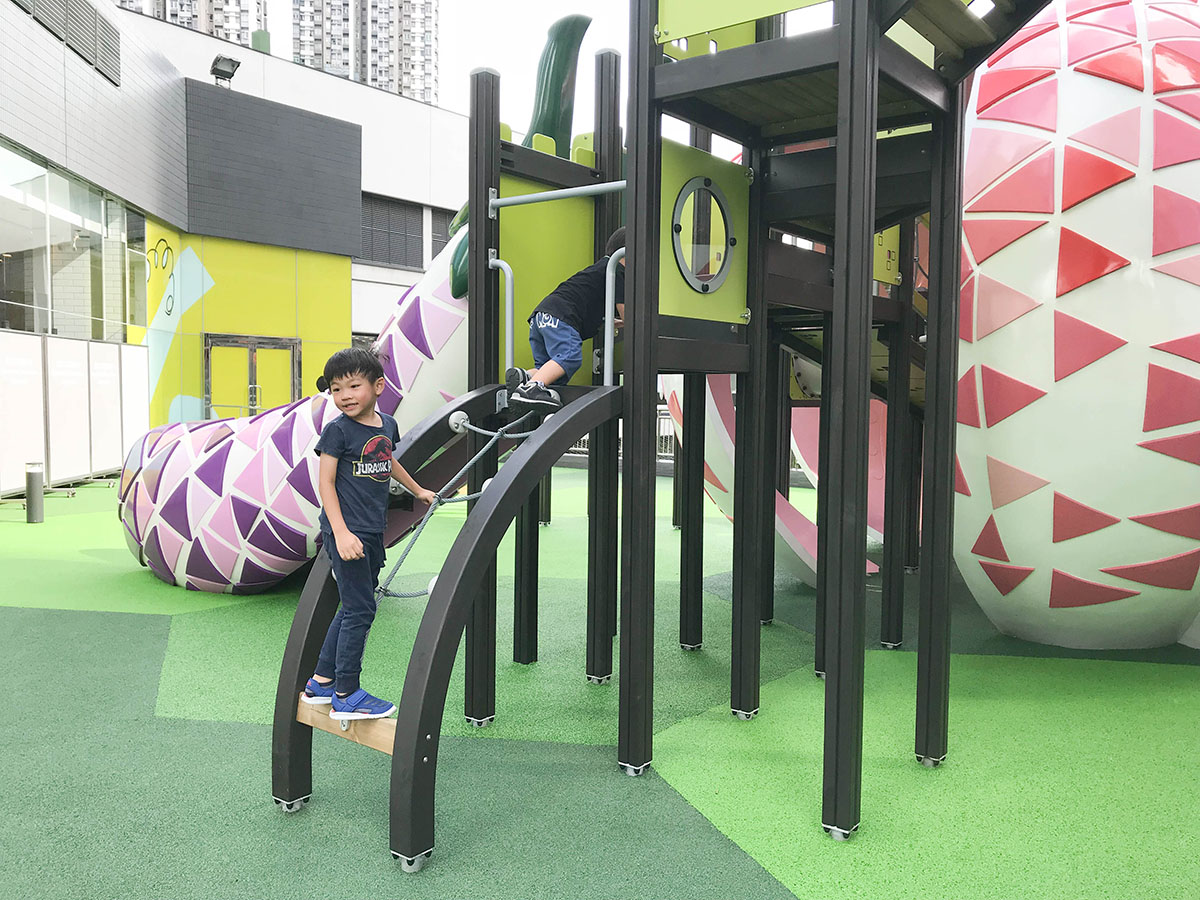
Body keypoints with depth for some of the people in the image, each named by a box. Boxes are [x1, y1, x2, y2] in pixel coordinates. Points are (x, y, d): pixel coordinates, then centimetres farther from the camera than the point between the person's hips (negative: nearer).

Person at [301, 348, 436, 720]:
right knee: (359, 610, -6)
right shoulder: (337, 430, -10)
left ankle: (321, 682, 28)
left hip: (373, 533, 8)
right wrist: (341, 532, -21)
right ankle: (346, 696, 5)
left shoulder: (387, 424, 9)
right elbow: (325, 482, -11)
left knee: (353, 608, 15)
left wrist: (417, 490, 43)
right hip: (346, 532, -7)